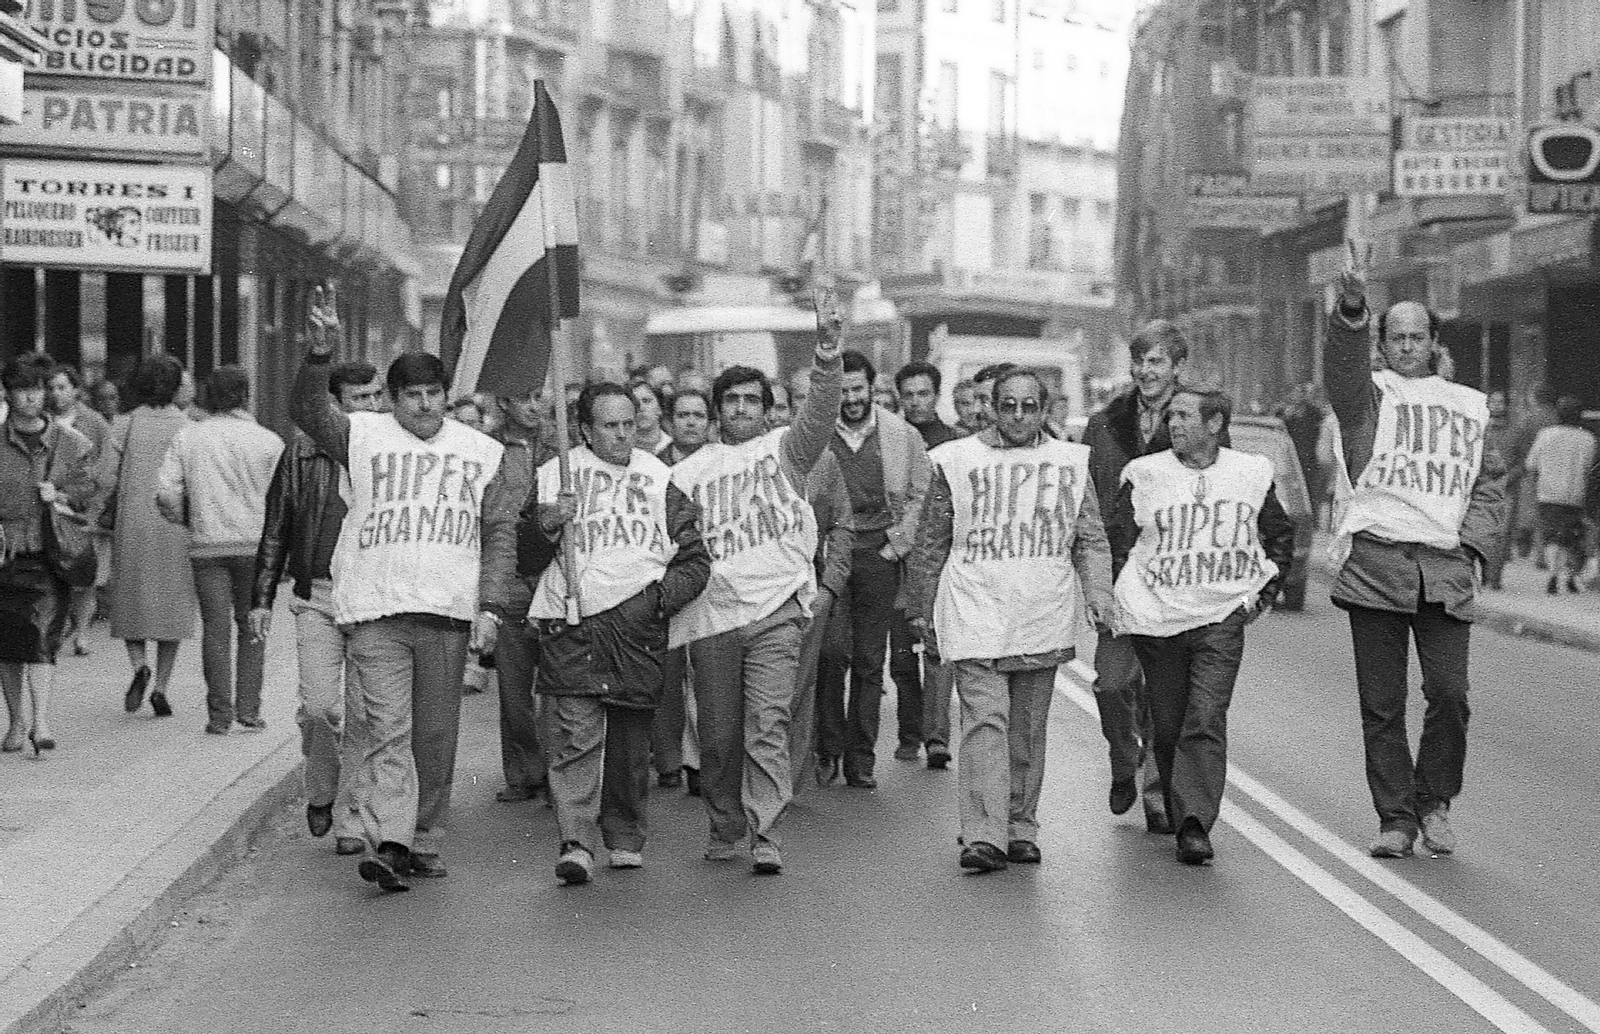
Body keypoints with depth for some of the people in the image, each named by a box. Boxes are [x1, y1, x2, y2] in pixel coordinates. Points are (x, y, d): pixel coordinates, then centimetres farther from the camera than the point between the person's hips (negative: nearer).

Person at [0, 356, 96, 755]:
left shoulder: (70, 444, 7)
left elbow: (88, 490, 10)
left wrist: (60, 495, -9)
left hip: (49, 555, -1)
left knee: (42, 634, -14)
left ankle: (41, 722, -19)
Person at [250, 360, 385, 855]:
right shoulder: (304, 451, 4)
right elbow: (275, 530, 11)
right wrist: (262, 597, 8)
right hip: (317, 596, 0)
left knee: (362, 715, -1)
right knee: (319, 707, -9)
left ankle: (351, 817, 9)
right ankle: (320, 791, 18)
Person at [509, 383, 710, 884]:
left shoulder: (659, 479, 12)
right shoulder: (555, 476, 11)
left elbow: (696, 561, 11)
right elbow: (526, 561, 13)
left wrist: (656, 597, -5)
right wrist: (546, 526, -7)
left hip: (639, 625, 1)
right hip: (570, 624, -1)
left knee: (631, 743, 5)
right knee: (576, 734, -13)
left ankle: (625, 838, 21)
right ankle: (576, 844, -17)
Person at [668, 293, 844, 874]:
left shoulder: (785, 450, 10)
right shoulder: (689, 471, 16)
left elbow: (821, 412, -7)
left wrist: (827, 351, -22)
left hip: (775, 611, -2)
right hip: (711, 613, 2)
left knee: (768, 725, -13)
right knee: (718, 737, 7)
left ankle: (764, 837, -15)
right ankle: (724, 832, 23)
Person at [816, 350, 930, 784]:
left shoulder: (902, 435, 4)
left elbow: (920, 495, 10)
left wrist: (898, 542, 2)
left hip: (878, 555, 1)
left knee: (870, 661, 2)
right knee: (832, 653, -11)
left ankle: (860, 760, 7)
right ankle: (828, 750, -1)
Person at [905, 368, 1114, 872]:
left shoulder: (1069, 462, 8)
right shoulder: (957, 460, 2)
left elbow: (1091, 540, 10)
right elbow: (931, 543, 10)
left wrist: (1099, 597, -3)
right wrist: (924, 609, 13)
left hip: (1043, 621, 3)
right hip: (975, 615, -2)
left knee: (1028, 731, 10)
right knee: (985, 721, -13)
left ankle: (1021, 829, 20)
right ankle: (983, 836, -18)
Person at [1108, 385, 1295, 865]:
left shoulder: (1252, 473, 4)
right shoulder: (1145, 474, 0)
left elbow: (1280, 536, 18)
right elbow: (1114, 537, 7)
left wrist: (1262, 594, 10)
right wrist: (1126, 596, 0)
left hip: (1222, 617, -1)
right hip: (1155, 619, 1)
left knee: (1206, 723, -15)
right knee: (1168, 729, 7)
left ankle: (1195, 825, -21)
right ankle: (1182, 816, 25)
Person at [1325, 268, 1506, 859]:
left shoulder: (1469, 406, 18)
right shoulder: (1369, 394, 7)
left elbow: (1491, 482, 22)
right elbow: (1341, 366, -15)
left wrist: (1472, 541, 5)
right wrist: (1350, 312, -35)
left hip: (1447, 570, 2)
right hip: (1376, 561, -2)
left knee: (1450, 695, -7)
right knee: (1382, 705, 0)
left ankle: (1435, 803, 13)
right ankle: (1396, 819, 9)